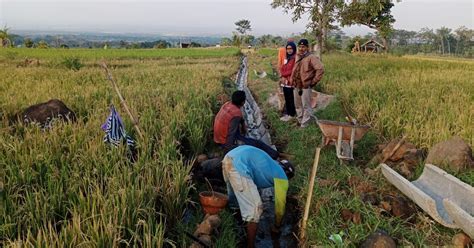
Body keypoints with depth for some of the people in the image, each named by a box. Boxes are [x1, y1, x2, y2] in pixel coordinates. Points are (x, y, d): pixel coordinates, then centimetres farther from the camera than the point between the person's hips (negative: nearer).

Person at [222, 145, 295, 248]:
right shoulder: (282, 177, 12)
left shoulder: (271, 167, 35)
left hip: (229, 158, 10)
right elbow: (280, 204, 19)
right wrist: (276, 226, 34)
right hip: (239, 165, -10)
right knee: (254, 209, -1)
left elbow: (257, 188, 48)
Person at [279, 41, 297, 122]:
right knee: (286, 99, 14)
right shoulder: (286, 58, 15)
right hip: (284, 82, 8)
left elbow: (293, 71, -17)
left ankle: (292, 114, 11)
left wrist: (283, 74, -9)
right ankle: (288, 113, 24)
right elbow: (282, 68, 12)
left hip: (291, 82, -8)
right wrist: (282, 76, -7)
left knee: (291, 99, 1)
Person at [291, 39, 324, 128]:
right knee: (298, 105, 18)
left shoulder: (311, 57, -12)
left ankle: (305, 124, 6)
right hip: (297, 85, 8)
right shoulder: (297, 57, 11)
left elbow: (320, 69, -18)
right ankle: (300, 120, 33)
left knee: (306, 106, -2)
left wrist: (314, 81, -15)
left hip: (306, 86, -8)